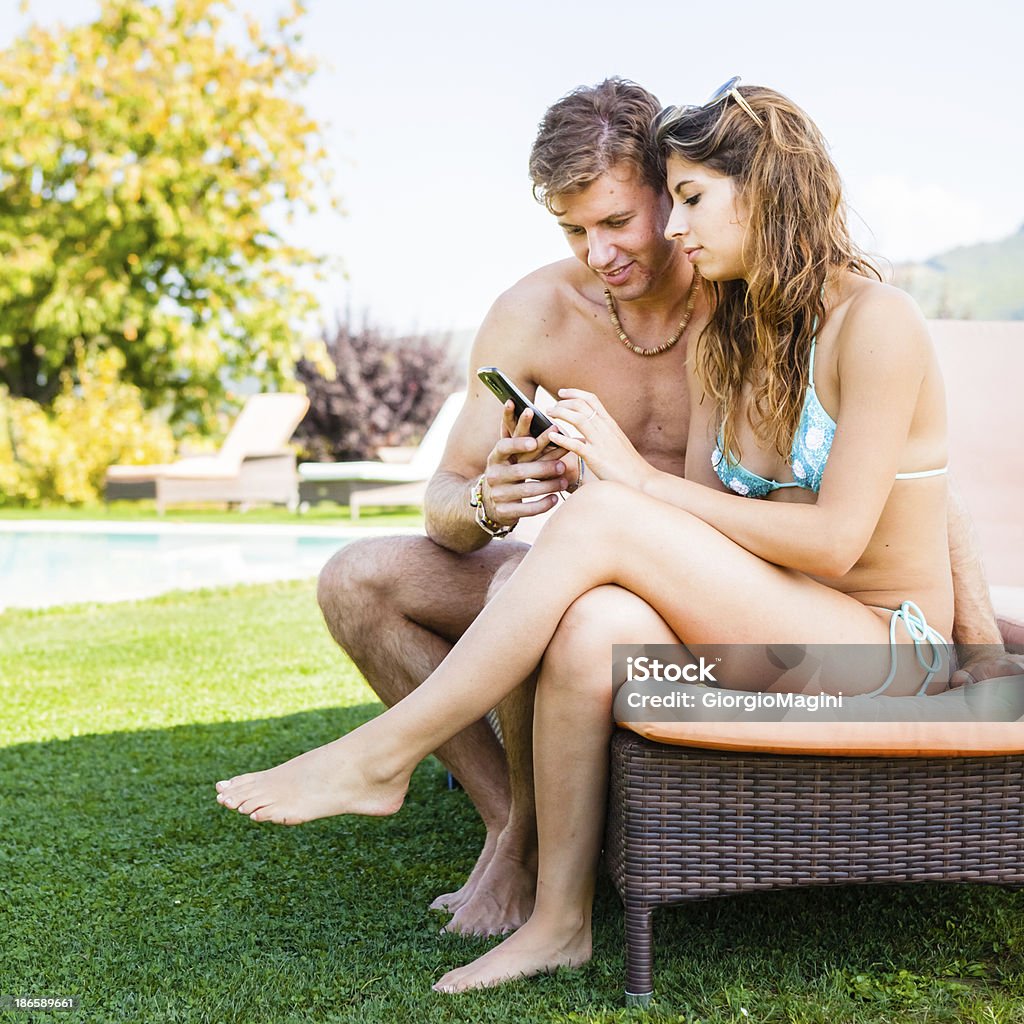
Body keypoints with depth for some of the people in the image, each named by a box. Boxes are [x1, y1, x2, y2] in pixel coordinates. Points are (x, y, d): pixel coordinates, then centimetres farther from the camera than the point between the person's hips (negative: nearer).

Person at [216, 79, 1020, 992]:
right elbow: (700, 519, 5)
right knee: (595, 624, -29)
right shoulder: (726, 339, 12)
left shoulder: (877, 322, -11)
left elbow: (834, 539, -18)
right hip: (773, 635, 6)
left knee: (603, 517, -26)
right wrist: (577, 464, -12)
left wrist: (642, 483, -18)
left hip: (885, 648, -6)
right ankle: (560, 924, -18)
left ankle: (383, 755, -17)